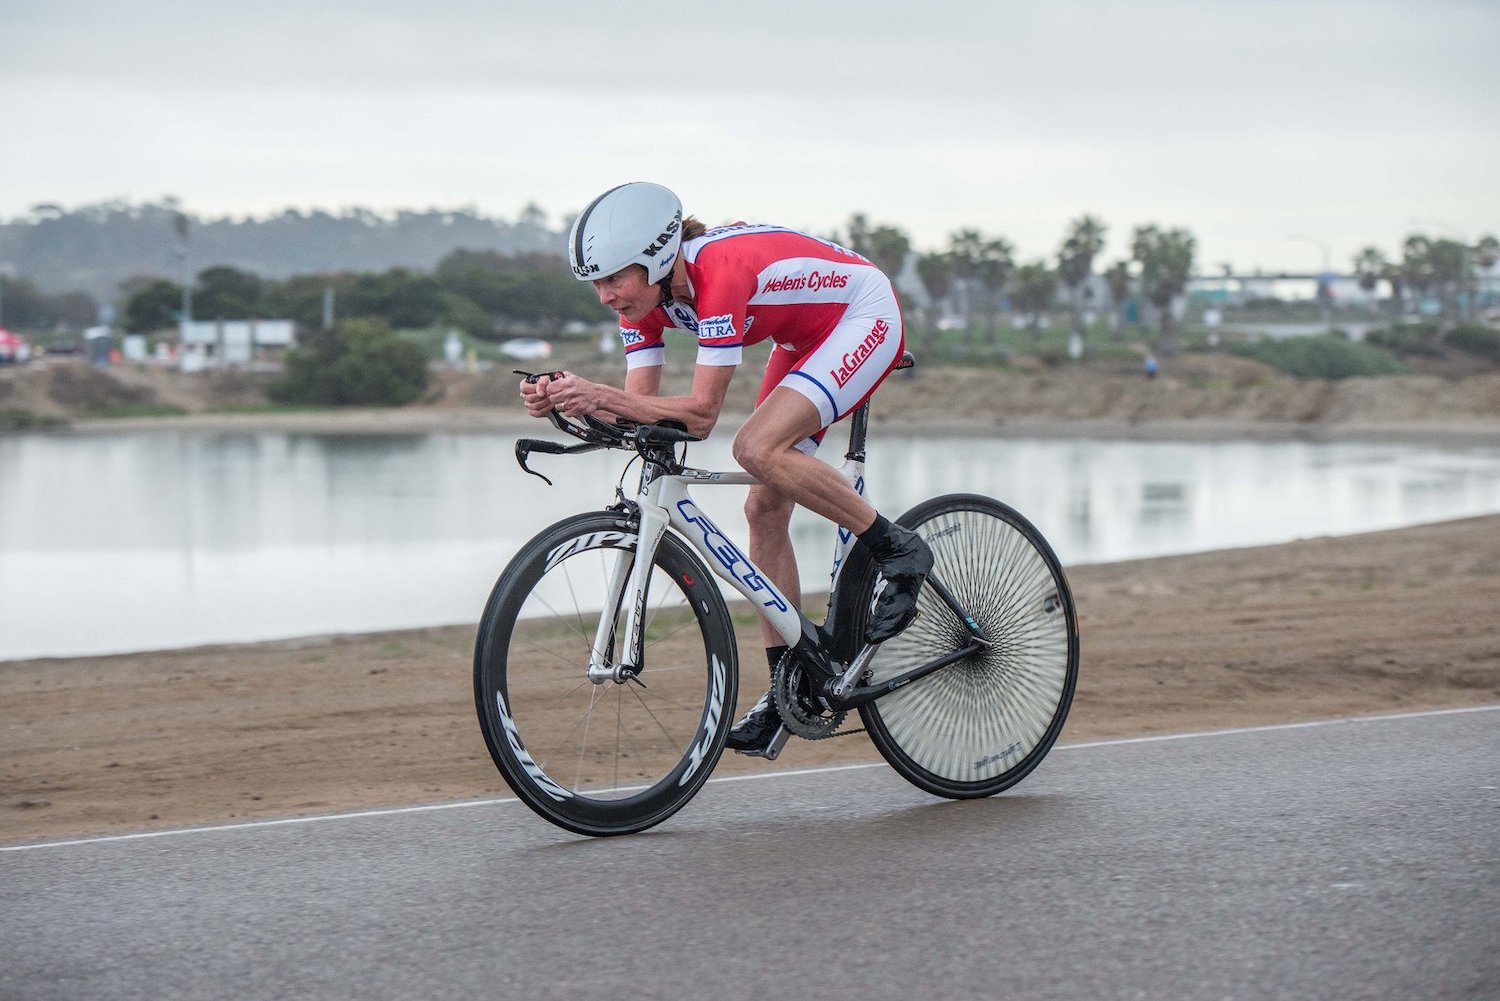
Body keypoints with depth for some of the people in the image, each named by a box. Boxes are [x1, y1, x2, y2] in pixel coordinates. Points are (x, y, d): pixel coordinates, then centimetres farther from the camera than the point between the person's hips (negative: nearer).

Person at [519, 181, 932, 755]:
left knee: (757, 449, -29)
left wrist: (603, 397, -44)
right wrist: (562, 402, -29)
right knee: (765, 508, 1)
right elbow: (640, 406, -12)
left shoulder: (720, 273, -34)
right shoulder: (645, 294, -10)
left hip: (864, 319, -9)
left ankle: (897, 552, -13)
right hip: (805, 337, 9)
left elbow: (702, 412, -35)